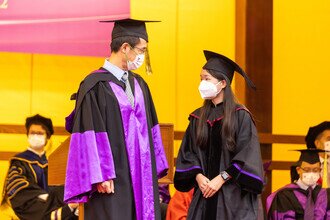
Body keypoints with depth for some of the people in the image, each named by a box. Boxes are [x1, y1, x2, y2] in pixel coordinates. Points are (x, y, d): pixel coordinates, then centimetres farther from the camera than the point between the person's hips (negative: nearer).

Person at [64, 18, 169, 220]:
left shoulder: (139, 84, 14)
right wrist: (100, 177, -18)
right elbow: (91, 134, -14)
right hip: (113, 181, -7)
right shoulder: (96, 86, -9)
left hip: (142, 177, 7)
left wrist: (155, 170, 14)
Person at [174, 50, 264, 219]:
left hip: (233, 195, -4)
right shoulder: (198, 117, 10)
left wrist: (221, 179, -14)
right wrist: (198, 176, -7)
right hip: (204, 191, 4)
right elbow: (188, 152, 9)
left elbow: (246, 156, -10)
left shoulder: (240, 116, -4)